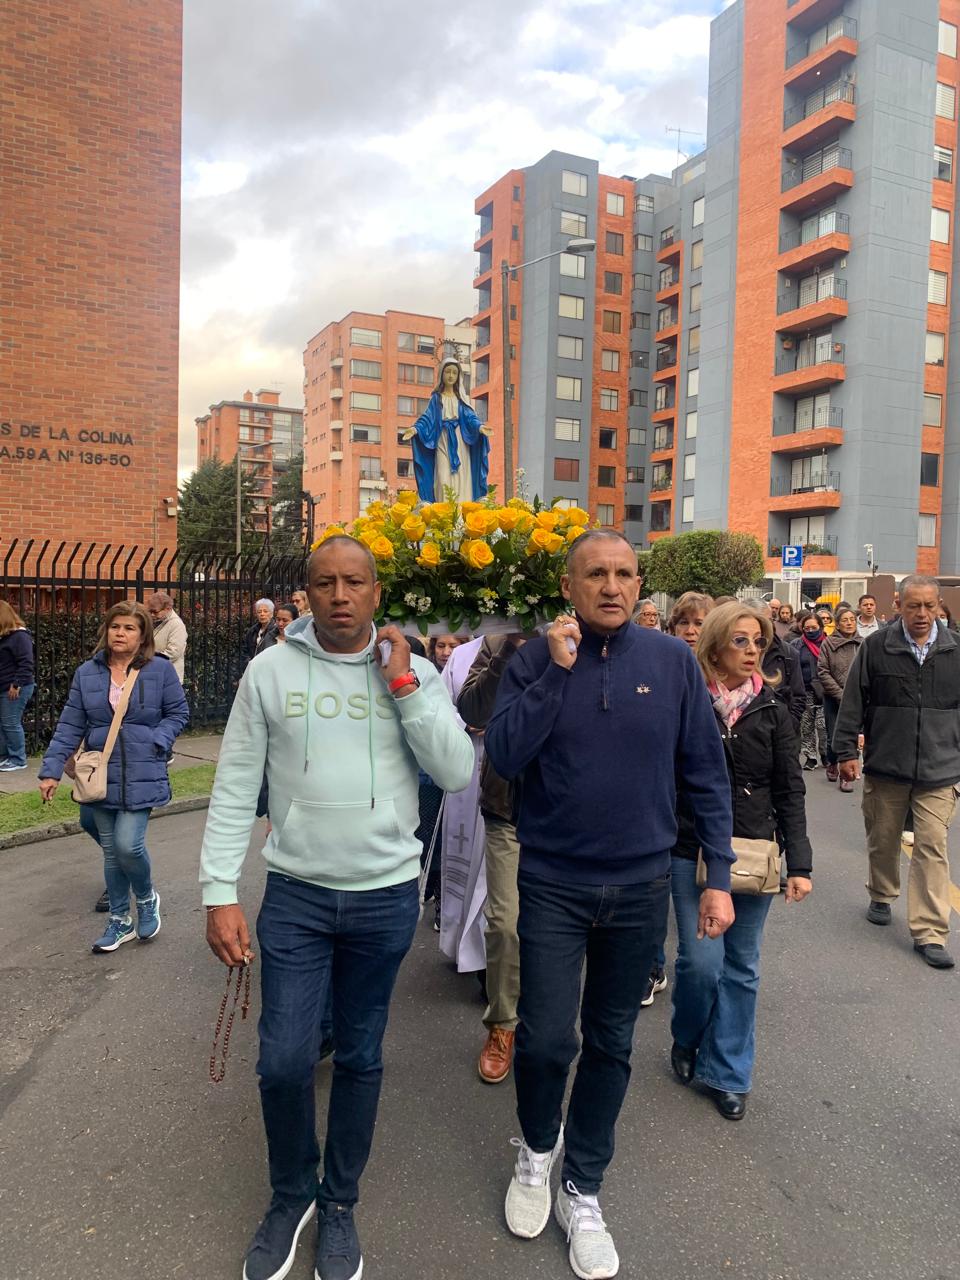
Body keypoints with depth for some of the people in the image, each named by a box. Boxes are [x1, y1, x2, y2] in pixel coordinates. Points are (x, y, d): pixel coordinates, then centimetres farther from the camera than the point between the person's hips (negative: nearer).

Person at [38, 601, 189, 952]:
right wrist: (51, 769, -1)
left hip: (141, 777, -3)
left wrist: (156, 742, -13)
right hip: (100, 777, 4)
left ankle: (147, 898, 20)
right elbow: (70, 726, 4)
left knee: (128, 845, -12)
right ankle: (120, 920, 29)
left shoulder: (160, 669, -5)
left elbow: (178, 713, 2)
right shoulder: (87, 673, 3)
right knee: (111, 851, 12)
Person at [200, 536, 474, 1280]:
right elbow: (235, 788, -2)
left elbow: (459, 773, -11)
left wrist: (404, 686, -16)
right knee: (284, 1061, 4)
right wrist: (220, 892, -6)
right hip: (295, 893, 0)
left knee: (361, 1058, 14)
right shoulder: (270, 670, -4)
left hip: (387, 896, 1)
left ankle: (340, 1204, 38)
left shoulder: (413, 671, -3)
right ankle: (291, 1195, 34)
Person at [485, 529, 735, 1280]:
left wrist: (719, 875, -2)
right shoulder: (535, 660, -5)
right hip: (553, 883, -1)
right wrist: (557, 670, -22)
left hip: (642, 886, 1)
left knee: (611, 1043, 14)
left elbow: (706, 774, 0)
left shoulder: (673, 662, -5)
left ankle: (583, 1191, 36)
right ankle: (538, 1147, 35)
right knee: (545, 1039, 1)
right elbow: (504, 758, -15)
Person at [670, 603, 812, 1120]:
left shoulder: (772, 711, 2)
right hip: (692, 853, -2)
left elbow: (789, 791, 3)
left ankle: (727, 1072, 27)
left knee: (742, 966, 10)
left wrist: (798, 863, -3)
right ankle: (686, 1039, 28)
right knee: (702, 960, -4)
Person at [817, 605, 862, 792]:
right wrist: (841, 695, -9)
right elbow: (823, 672, -4)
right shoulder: (828, 643, -1)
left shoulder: (863, 644, 2)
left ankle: (846, 774, 9)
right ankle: (832, 764, 32)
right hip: (833, 698, 0)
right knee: (833, 737, 4)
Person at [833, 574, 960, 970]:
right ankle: (882, 896, 40)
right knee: (882, 841, 16)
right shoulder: (876, 647, -4)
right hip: (884, 768, 0)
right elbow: (853, 701, -1)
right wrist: (846, 751, -3)